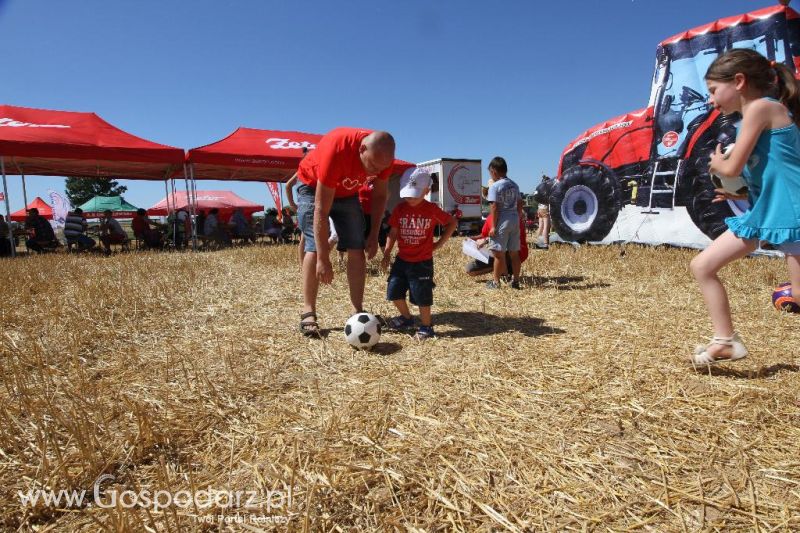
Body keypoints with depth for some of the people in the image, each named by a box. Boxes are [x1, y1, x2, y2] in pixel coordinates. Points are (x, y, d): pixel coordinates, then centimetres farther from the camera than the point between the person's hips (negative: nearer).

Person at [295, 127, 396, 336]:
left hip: (347, 192, 5)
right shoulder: (336, 150, -40)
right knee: (314, 247, -18)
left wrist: (374, 234, -12)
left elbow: (379, 195, -7)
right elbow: (321, 211, -39)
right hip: (313, 187, -4)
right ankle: (308, 313, -13)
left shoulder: (383, 155, -25)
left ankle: (357, 313, -4)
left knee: (357, 249, -7)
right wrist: (323, 260, -39)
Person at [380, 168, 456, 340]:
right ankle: (406, 318, 32)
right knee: (394, 291, 7)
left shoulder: (432, 210, -8)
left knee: (422, 295, 0)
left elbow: (452, 223, 3)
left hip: (423, 262, -4)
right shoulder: (400, 209, -1)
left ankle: (426, 326, 20)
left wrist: (440, 243, -2)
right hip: (402, 259, 4)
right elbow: (393, 232, 5)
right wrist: (386, 254, 1)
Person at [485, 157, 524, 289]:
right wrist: (518, 219, 20)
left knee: (499, 253, 0)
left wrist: (493, 226, -13)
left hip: (502, 221, -7)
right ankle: (515, 281, 18)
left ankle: (496, 282, 7)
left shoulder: (494, 186, -10)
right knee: (514, 253, 12)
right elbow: (520, 204, 13)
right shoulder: (514, 185, 12)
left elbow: (494, 207, -15)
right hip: (515, 219, 7)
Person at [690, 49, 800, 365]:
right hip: (762, 211, 10)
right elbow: (768, 174, 18)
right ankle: (726, 341, 10)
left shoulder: (760, 106, -12)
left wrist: (717, 163, 4)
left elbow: (732, 168, -16)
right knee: (702, 266, 6)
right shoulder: (754, 115, 16)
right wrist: (743, 193, 10)